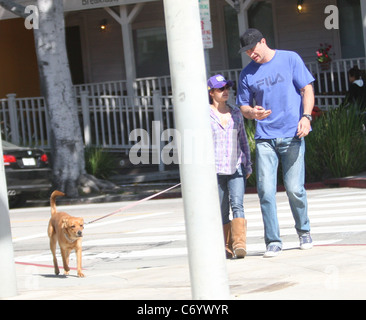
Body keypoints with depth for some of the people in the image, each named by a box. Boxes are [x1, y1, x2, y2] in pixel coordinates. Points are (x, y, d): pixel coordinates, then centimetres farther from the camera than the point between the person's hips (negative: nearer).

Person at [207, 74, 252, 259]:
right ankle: (228, 247, 12)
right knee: (222, 211, 3)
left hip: (236, 167, 2)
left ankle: (240, 244, -23)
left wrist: (248, 165, 16)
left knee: (237, 204, -15)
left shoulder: (235, 112, 12)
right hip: (215, 169, -2)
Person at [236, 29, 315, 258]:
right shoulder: (247, 74, 11)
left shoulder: (290, 59, 5)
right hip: (265, 138, 2)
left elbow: (307, 89, 4)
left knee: (294, 188, -3)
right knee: (266, 190, -7)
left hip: (292, 135, -2)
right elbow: (243, 106, 15)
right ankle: (273, 241, 0)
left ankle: (304, 232, 20)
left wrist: (306, 116, -12)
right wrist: (252, 113, -9)